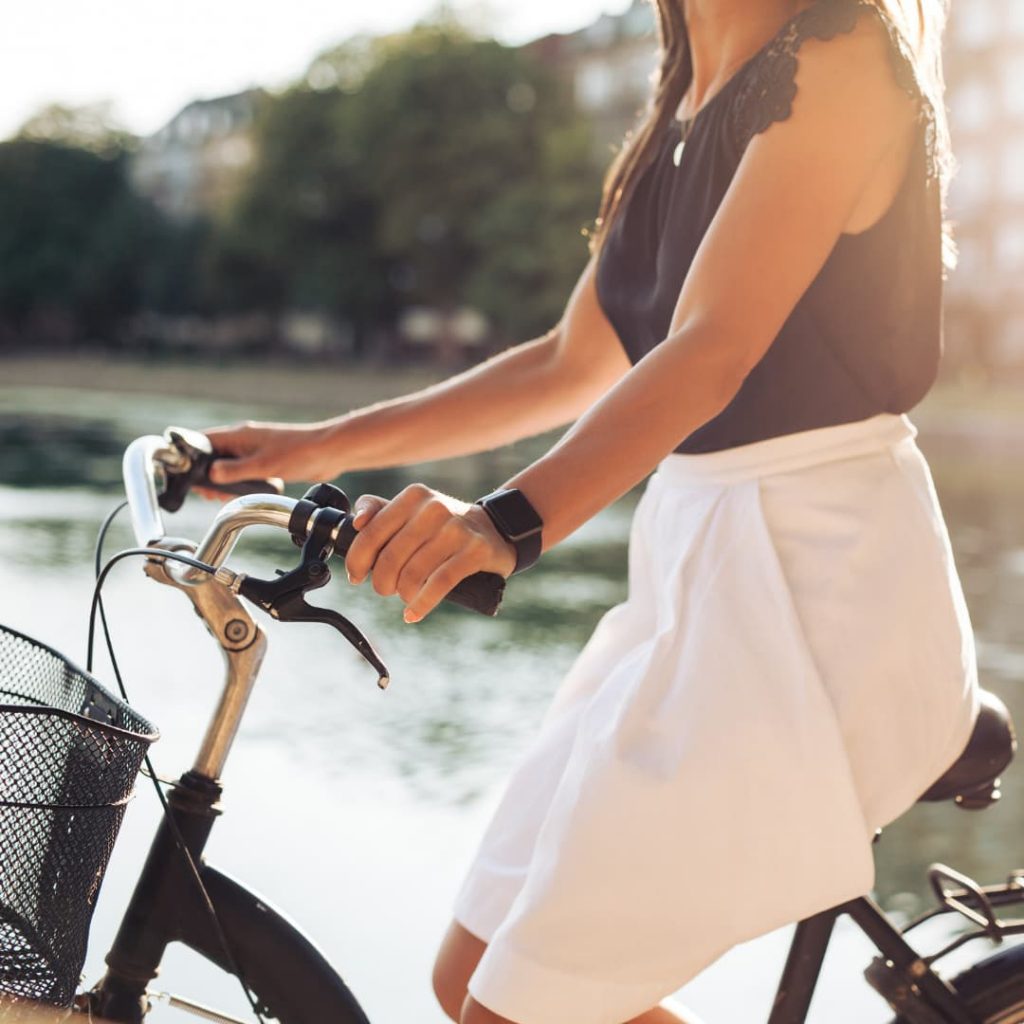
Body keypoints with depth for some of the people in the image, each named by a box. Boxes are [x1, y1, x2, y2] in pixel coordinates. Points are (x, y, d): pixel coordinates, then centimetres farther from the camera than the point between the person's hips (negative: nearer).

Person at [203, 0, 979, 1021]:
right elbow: (573, 366, 18)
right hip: (693, 566, 9)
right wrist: (320, 446, 15)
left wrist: (507, 522, -38)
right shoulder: (678, 116, 16)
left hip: (817, 584, -9)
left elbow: (711, 353, -24)